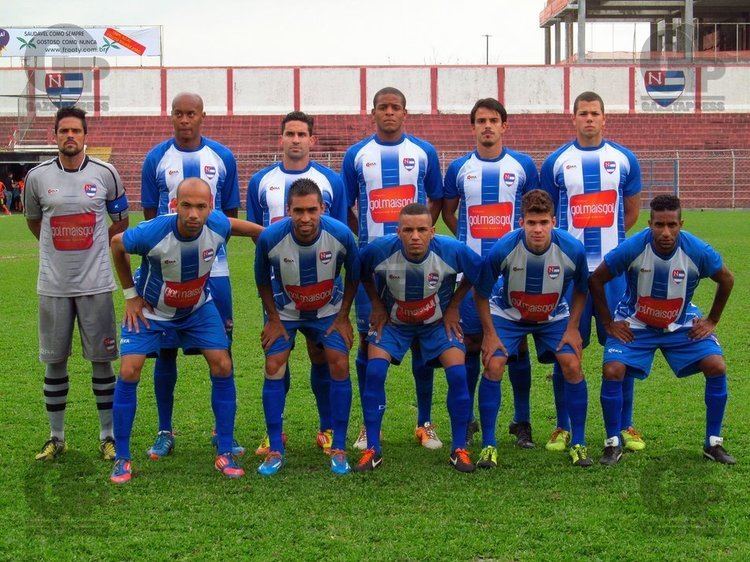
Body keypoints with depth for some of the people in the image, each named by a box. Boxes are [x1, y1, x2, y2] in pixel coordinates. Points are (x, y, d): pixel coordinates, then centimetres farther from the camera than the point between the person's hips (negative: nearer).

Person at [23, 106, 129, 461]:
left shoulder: (105, 174, -1)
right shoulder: (37, 176, 1)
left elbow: (121, 220, 12)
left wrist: (91, 246, 7)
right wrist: (59, 246, 13)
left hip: (95, 283, -1)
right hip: (53, 285, 1)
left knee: (101, 360, 3)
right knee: (54, 362, 6)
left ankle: (108, 436, 13)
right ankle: (56, 438, 19)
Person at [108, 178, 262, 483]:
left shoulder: (217, 226, -25)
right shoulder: (152, 232, -34)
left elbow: (244, 227, 1)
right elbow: (117, 244, -12)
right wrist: (130, 294, -8)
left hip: (198, 308, 3)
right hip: (151, 310, -2)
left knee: (222, 367, -6)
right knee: (128, 372, -12)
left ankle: (224, 453, 7)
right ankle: (122, 458, 3)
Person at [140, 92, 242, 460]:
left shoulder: (222, 157, 5)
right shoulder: (156, 158, 3)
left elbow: (231, 215, 10)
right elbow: (150, 217, 6)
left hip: (213, 269, 1)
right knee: (166, 350, 4)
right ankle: (165, 432, 16)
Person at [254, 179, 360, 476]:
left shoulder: (341, 234, -27)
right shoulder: (270, 237, -28)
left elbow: (353, 275, -6)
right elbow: (262, 280, -7)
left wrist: (343, 317, -5)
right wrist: (273, 319, -6)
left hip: (328, 310, 0)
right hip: (284, 311, 0)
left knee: (339, 365, -12)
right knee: (273, 368, -10)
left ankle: (339, 449, 1)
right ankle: (275, 450, 2)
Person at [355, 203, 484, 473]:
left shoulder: (452, 251, -28)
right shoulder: (380, 249, -28)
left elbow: (477, 272, -6)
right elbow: (361, 272, -3)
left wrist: (453, 306, -4)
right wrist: (377, 304, -3)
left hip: (438, 322, 0)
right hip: (392, 321, 0)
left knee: (458, 374, -15)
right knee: (374, 372, -17)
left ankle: (459, 449, 2)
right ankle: (372, 450, -5)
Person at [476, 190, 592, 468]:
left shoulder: (572, 249, -25)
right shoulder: (503, 248, -29)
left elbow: (581, 289, -3)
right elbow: (481, 292, -12)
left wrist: (572, 328, -7)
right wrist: (489, 333, -12)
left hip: (554, 316, 1)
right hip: (508, 314, -1)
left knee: (572, 366, -14)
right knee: (493, 366, -17)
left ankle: (578, 443, 3)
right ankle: (488, 445, -4)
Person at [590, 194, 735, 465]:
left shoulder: (697, 251, -21)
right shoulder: (631, 248, -25)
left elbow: (726, 280, -1)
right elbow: (596, 280, -11)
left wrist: (712, 321, 1)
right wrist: (608, 323, -8)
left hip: (682, 325, 1)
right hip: (634, 325, -1)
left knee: (716, 367, -15)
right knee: (612, 371, -21)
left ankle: (713, 443, 1)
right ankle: (613, 443, -1)